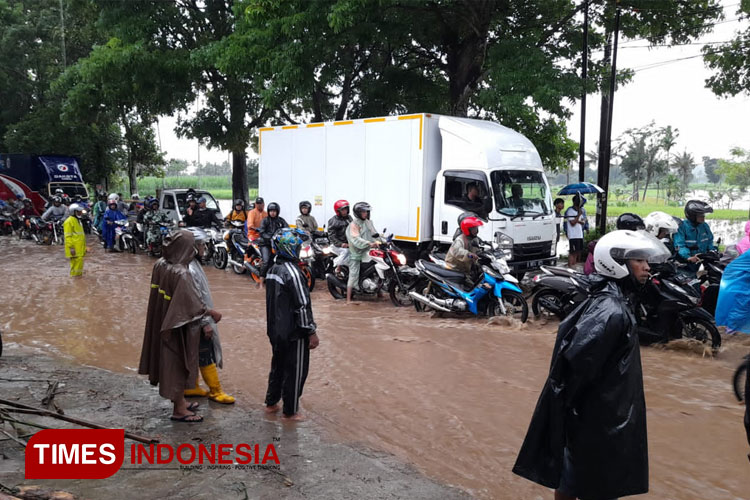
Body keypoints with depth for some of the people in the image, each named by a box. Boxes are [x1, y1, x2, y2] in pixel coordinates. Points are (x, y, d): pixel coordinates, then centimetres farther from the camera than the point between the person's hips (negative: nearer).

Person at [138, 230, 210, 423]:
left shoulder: (159, 264, -3)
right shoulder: (181, 273, -27)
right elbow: (192, 302, -22)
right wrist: (212, 313, -9)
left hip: (162, 323, 8)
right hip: (179, 326, -8)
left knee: (169, 360, 19)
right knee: (179, 363, 6)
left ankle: (180, 402, 37)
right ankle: (179, 410, 20)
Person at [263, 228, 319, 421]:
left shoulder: (273, 270, 6)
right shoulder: (293, 272, -22)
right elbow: (302, 305, -22)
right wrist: (312, 332, -15)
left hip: (275, 330, 9)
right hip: (293, 333, -9)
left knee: (278, 366, 22)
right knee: (295, 371, 5)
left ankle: (271, 403, 33)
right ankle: (290, 411, 15)